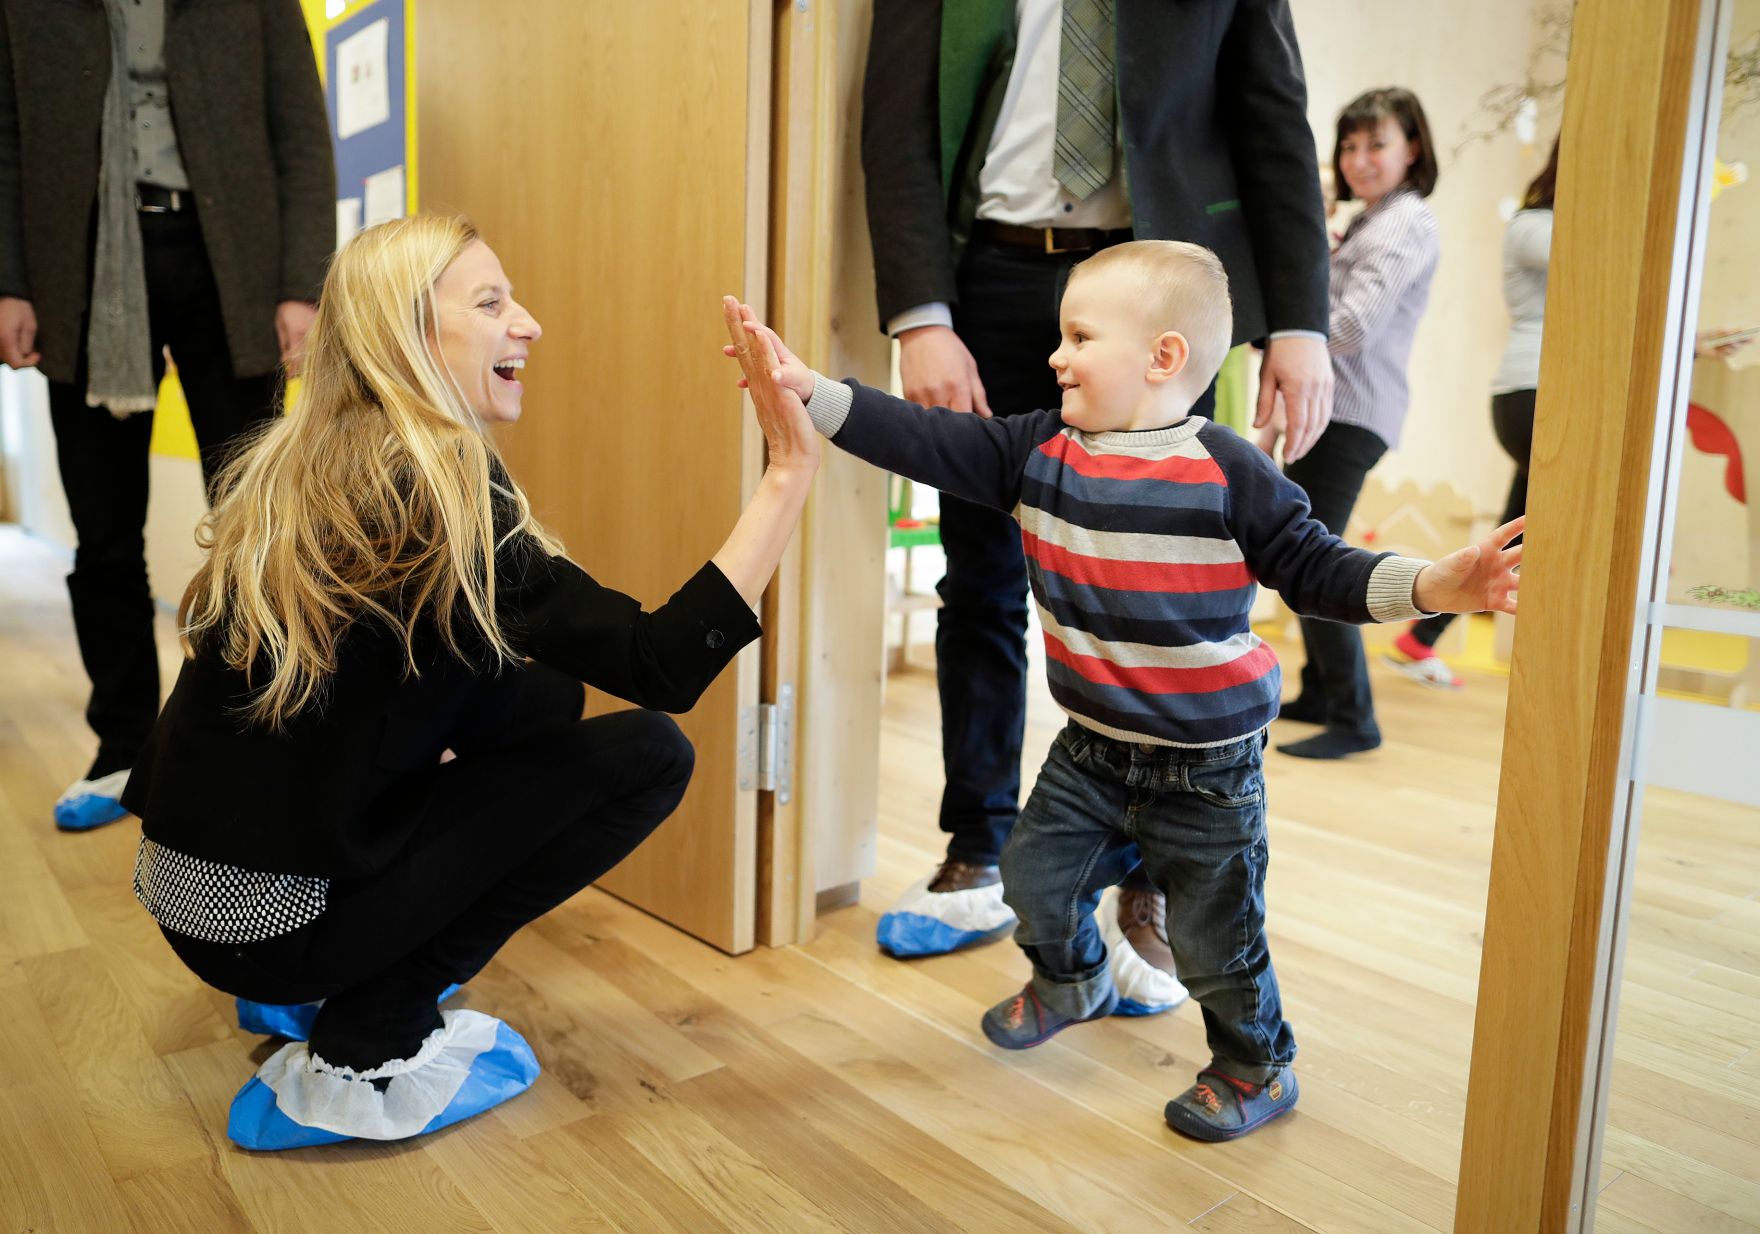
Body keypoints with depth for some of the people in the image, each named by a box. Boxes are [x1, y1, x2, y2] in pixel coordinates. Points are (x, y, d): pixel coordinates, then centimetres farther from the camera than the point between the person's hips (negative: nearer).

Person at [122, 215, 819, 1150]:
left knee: (544, 691, 13)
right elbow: (664, 667, -24)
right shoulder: (432, 492, -22)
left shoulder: (299, 470, 4)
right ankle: (361, 1063, -3)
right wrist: (790, 475, -22)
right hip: (263, 919, -8)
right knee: (646, 755, -8)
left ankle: (342, 990, 16)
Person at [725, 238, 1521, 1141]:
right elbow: (925, 442, -9)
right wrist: (809, 390, -16)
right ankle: (1072, 982, 52)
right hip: (1091, 746, 5)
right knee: (1035, 873, 18)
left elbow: (1315, 570, -14)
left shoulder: (1228, 473, -18)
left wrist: (1433, 586, -29)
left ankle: (1256, 1066, 38)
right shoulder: (1039, 450, -5)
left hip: (1207, 767, -5)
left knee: (1213, 936, 9)